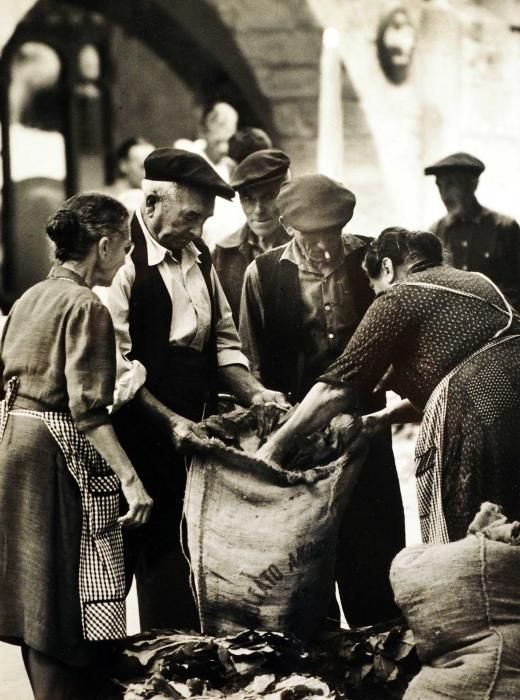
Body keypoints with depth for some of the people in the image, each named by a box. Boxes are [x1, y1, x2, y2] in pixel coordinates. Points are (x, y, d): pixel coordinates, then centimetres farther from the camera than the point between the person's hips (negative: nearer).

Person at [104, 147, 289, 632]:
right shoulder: (126, 263, -13)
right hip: (148, 440, -7)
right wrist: (171, 421, -19)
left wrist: (253, 394, 3)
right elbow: (118, 365, -18)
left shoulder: (198, 258, 13)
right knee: (163, 558, -2)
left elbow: (222, 340, 18)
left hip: (197, 431, 7)